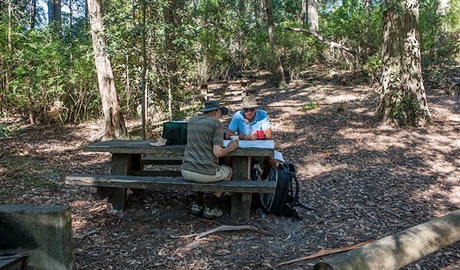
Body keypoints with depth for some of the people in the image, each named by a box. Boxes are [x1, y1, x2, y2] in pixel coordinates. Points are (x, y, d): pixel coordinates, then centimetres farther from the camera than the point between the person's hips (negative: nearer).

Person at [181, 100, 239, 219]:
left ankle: (198, 204, 32)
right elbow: (217, 152, -15)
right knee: (229, 171, 25)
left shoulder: (192, 120, 13)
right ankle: (210, 208, 19)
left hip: (186, 172, 6)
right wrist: (230, 148, 4)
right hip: (206, 173, -6)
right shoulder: (217, 123, -6)